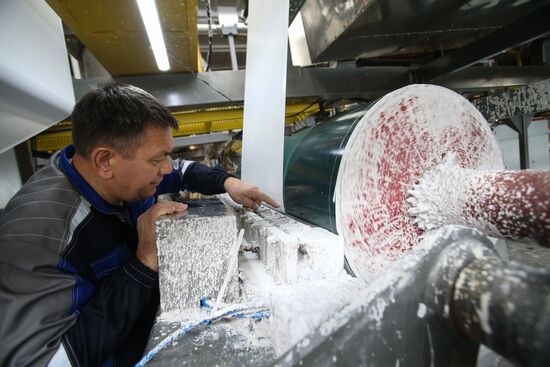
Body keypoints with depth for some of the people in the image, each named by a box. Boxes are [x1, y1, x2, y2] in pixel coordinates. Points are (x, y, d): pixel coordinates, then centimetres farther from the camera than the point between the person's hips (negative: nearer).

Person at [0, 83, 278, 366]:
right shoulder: (39, 235, -33)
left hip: (157, 302, 6)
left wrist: (226, 182, -9)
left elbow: (180, 171, 6)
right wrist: (145, 260, -36)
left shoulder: (128, 176, -13)